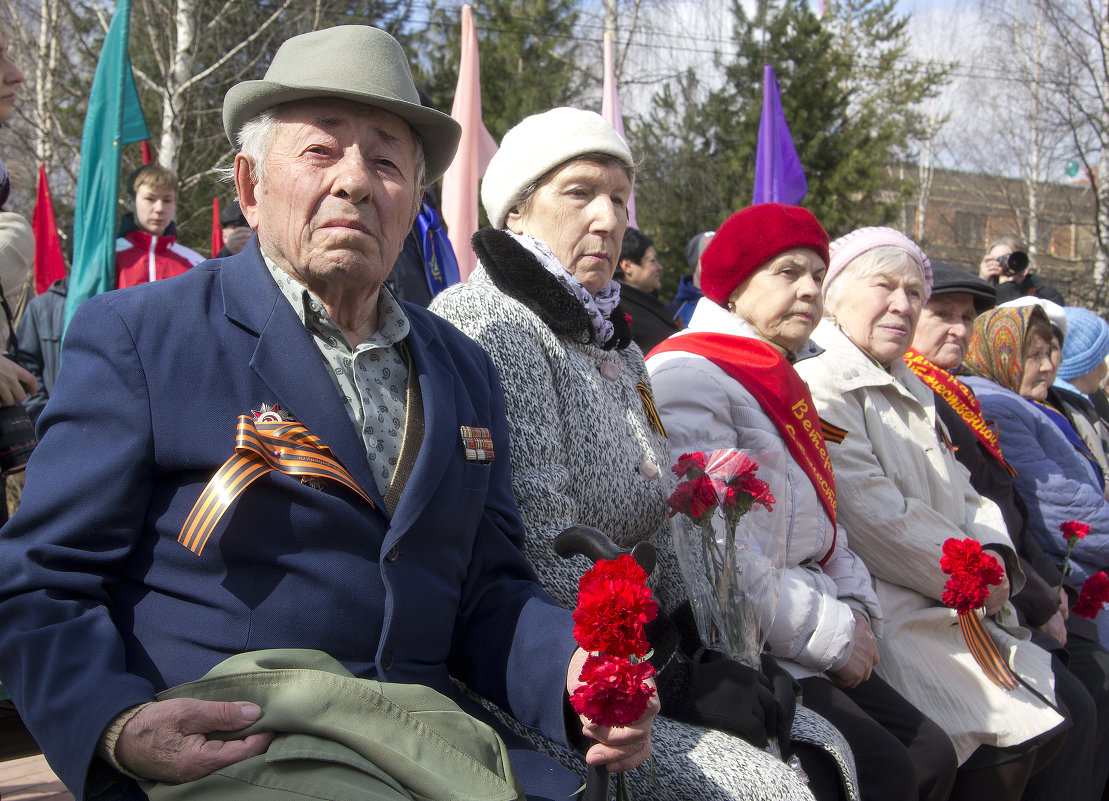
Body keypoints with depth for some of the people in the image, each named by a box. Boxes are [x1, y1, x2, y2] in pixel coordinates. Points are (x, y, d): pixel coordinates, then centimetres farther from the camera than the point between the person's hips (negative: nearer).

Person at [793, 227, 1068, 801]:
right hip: (885, 618, -9)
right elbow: (876, 517, -19)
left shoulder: (912, 392, 22)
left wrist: (994, 556, -2)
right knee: (1013, 736, -17)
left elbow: (966, 497, 19)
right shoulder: (820, 383, -10)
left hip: (949, 610, 9)